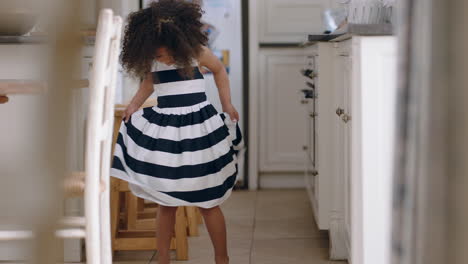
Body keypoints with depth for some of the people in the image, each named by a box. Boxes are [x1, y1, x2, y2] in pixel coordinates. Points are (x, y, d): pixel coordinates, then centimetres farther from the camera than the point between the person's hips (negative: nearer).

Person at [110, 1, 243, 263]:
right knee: (165, 203, 5)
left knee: (208, 202, 3)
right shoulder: (149, 58, -4)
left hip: (199, 127, -2)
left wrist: (227, 104, 1)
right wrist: (134, 104, -2)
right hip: (162, 129, 2)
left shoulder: (195, 49, -11)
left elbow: (219, 70, 8)